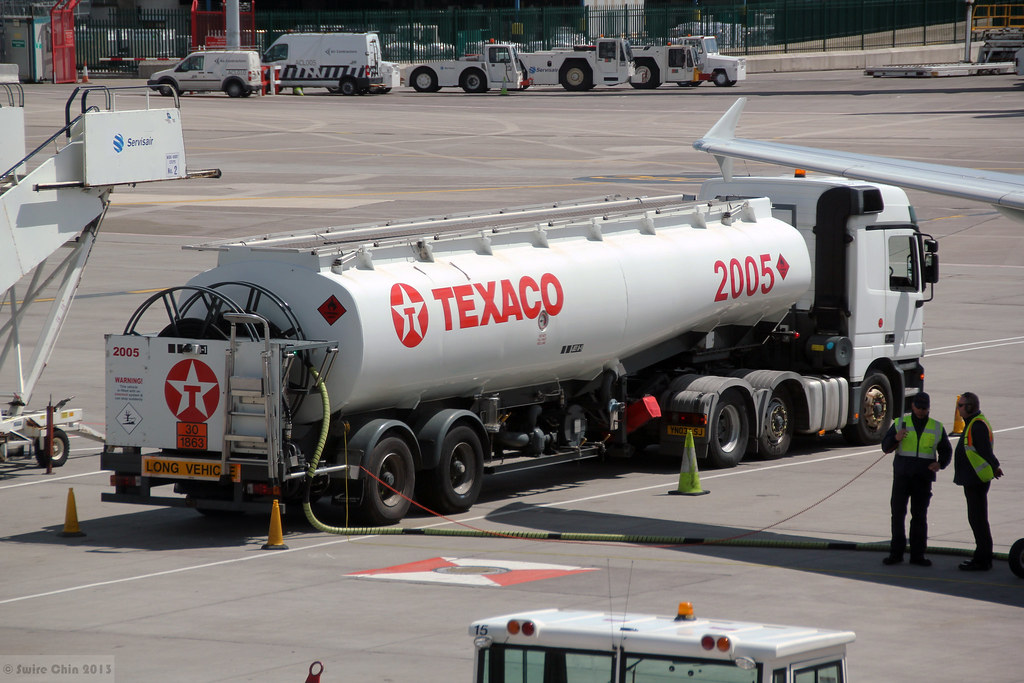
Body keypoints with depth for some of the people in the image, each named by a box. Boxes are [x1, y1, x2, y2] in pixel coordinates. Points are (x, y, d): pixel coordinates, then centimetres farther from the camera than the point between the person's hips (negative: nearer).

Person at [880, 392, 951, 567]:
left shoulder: (936, 427, 8)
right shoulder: (901, 423, 7)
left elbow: (946, 451, 15)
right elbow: (886, 447, 4)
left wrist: (940, 464, -7)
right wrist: (896, 438, -18)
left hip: (923, 478, 0)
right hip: (902, 475, 0)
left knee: (919, 516, 1)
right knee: (898, 513, -3)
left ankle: (917, 554, 6)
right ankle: (896, 553, 3)